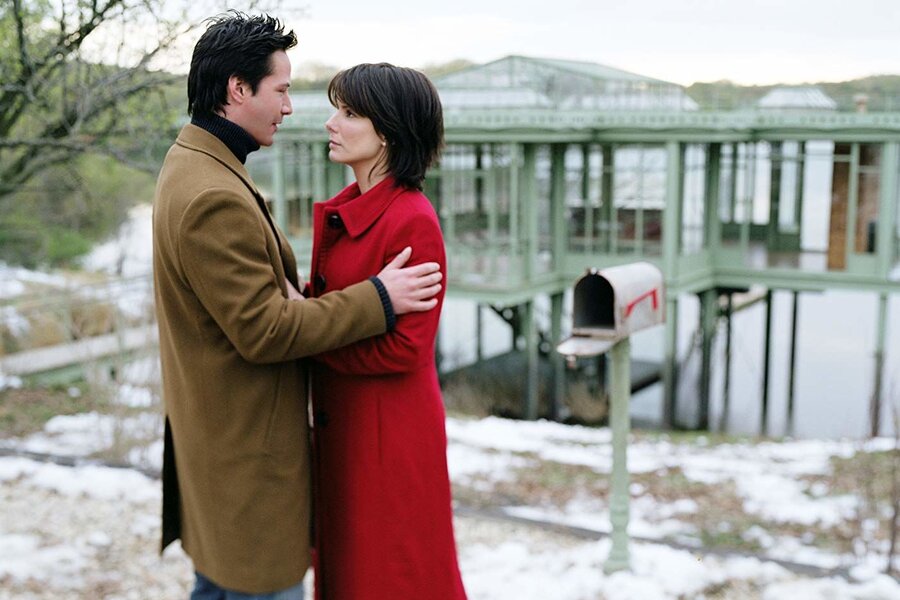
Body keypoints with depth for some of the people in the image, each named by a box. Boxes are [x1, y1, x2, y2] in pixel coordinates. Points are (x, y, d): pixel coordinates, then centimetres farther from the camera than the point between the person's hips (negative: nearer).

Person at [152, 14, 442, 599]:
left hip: (220, 436, 11)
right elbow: (263, 331, -24)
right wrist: (377, 298, -19)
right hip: (247, 448, -11)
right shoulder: (215, 198, -25)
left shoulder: (192, 163, 10)